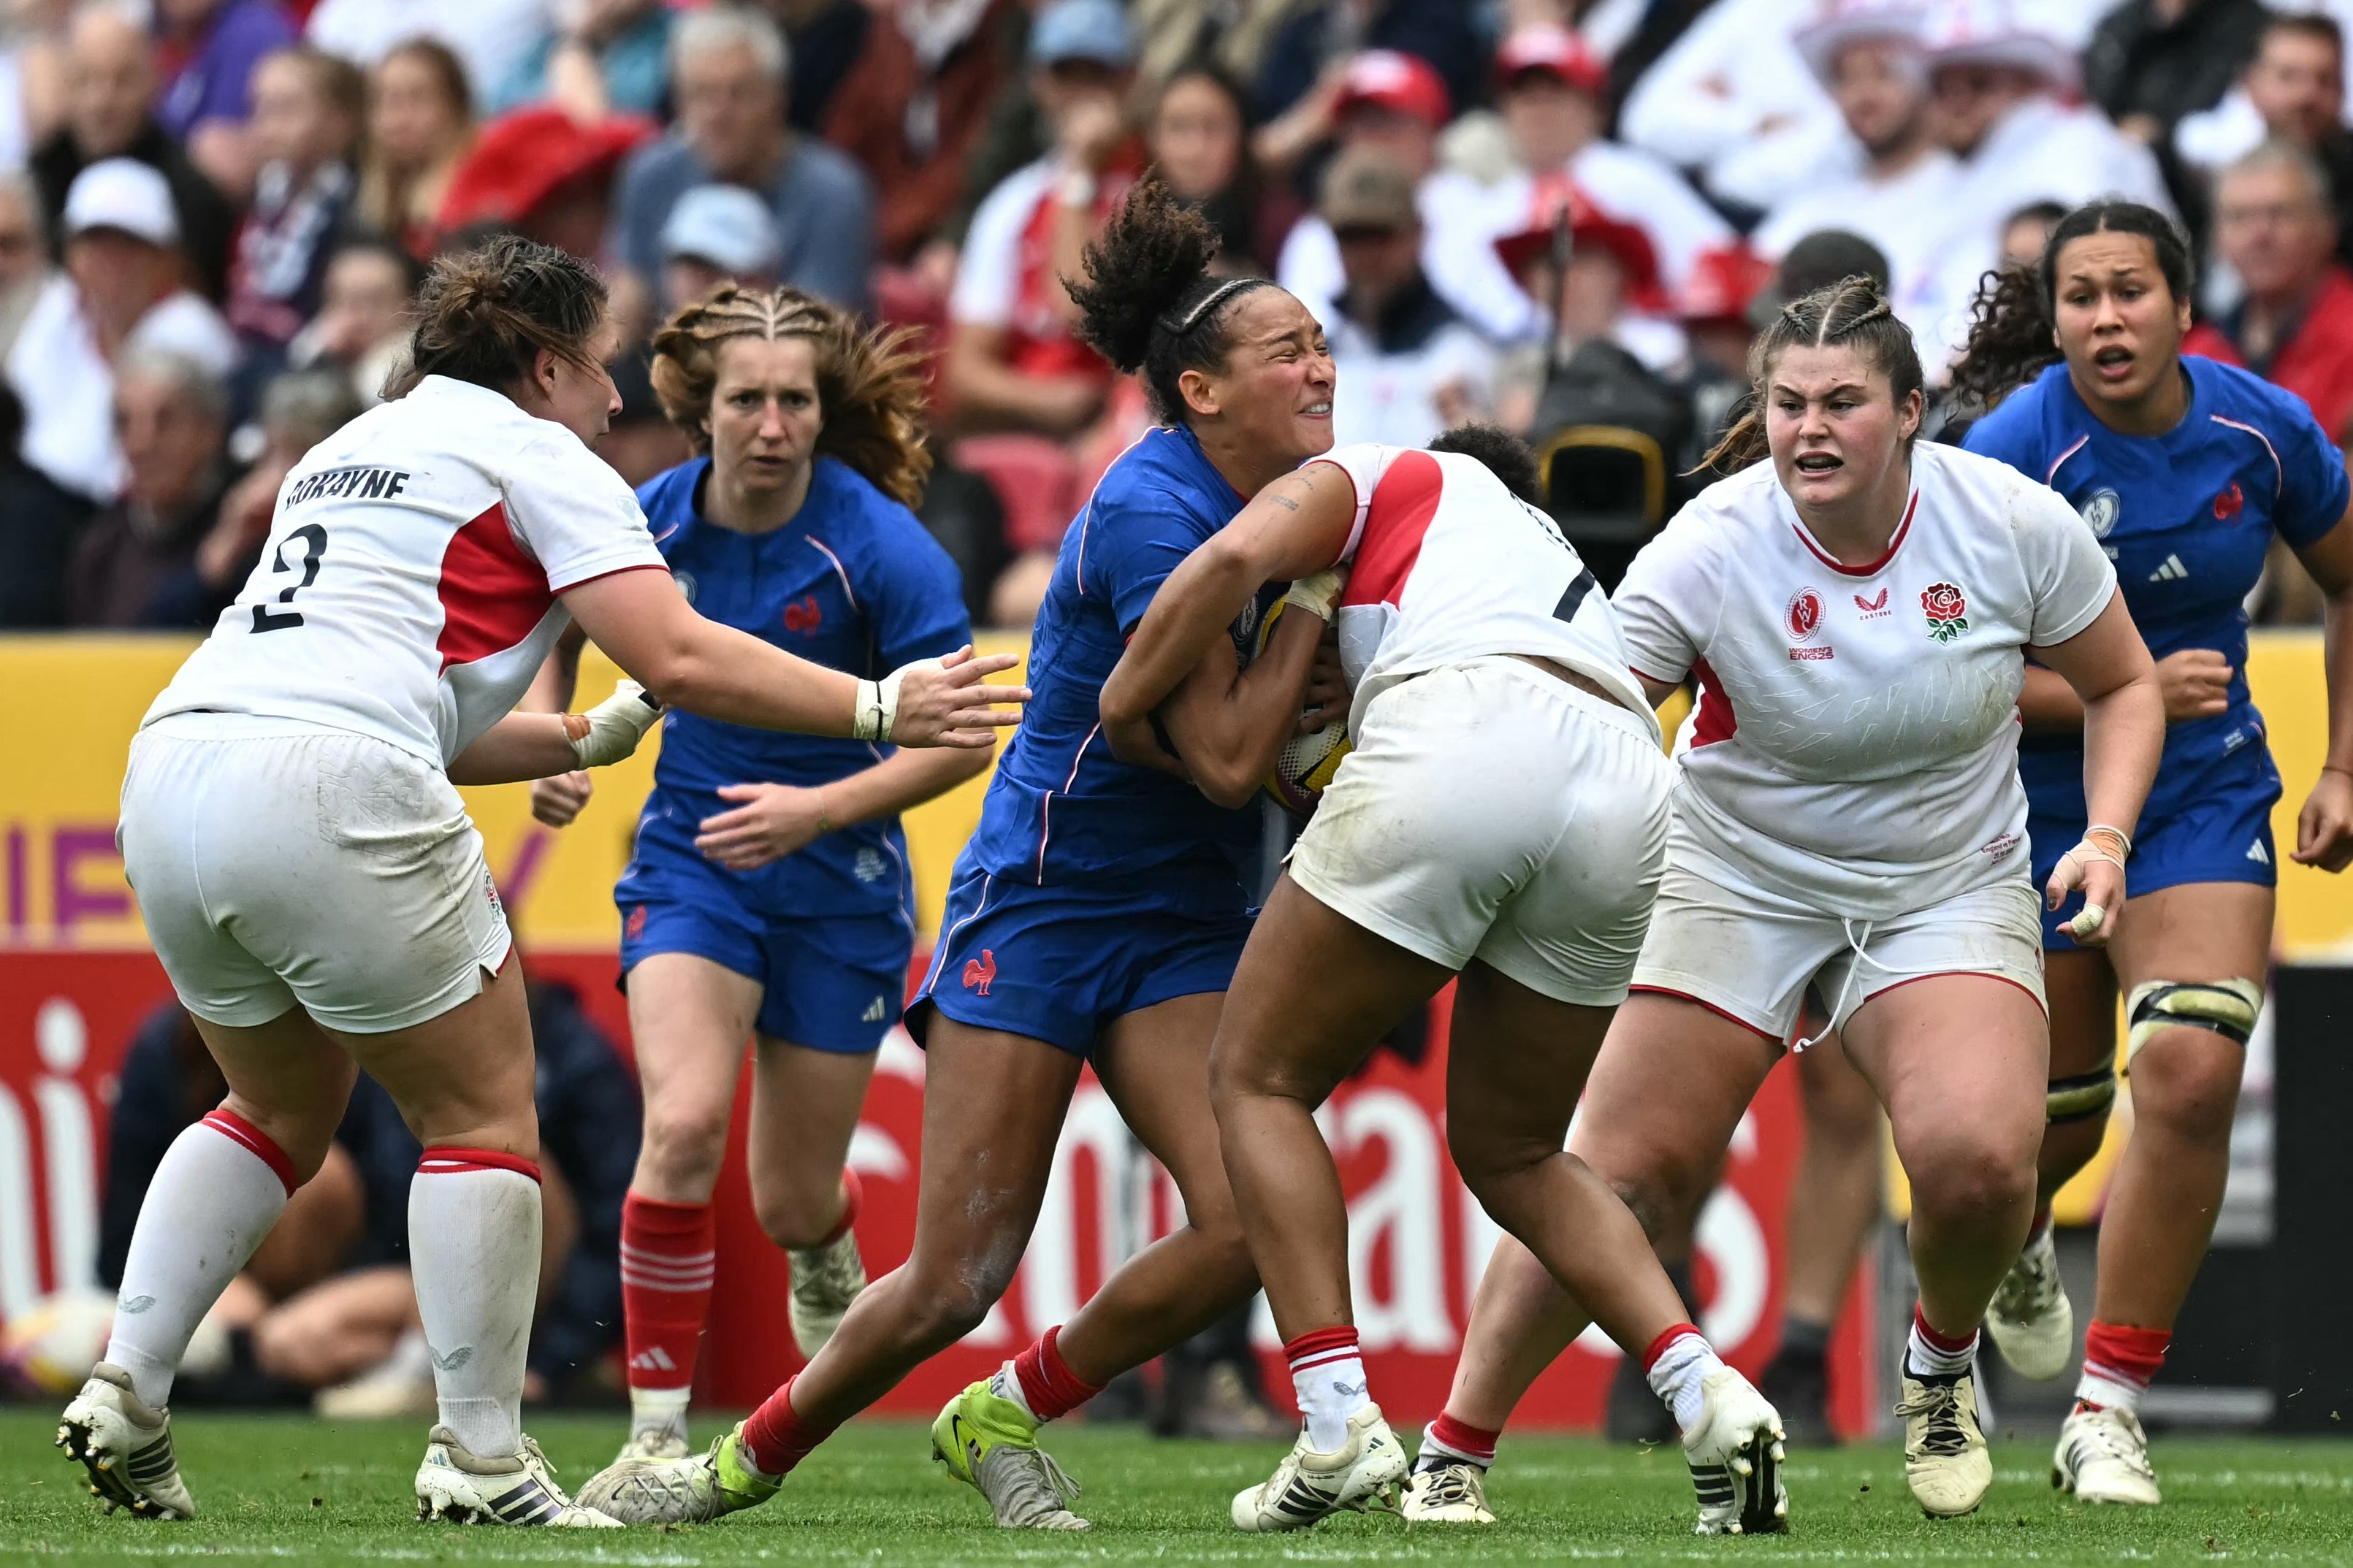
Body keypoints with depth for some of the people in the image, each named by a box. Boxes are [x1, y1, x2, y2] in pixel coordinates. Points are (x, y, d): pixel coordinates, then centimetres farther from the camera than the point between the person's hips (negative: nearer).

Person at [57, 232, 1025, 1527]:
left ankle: (124, 1393, 13)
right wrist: (876, 710, 0)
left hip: (172, 759, 8)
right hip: (328, 789, -8)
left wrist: (589, 737, 36)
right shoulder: (536, 457, 7)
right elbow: (679, 657, -5)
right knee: (483, 1115, 5)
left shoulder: (345, 455, 30)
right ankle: (479, 1459, 2)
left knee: (283, 1108, 25)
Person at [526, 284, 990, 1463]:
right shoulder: (646, 522, -9)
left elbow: (959, 734, -19)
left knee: (792, 1204, 8)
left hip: (840, 881, -1)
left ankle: (827, 1270, 49)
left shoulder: (880, 547, -19)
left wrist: (817, 809, -31)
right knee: (684, 1123, -25)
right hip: (692, 861, 1)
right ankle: (656, 1431, -17)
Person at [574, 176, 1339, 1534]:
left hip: (1182, 924, 6)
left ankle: (1006, 1419, 6)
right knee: (954, 1282, -8)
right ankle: (751, 1461, 16)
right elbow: (1228, 757, -22)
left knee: (1248, 1226, -17)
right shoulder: (1151, 513, -18)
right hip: (1041, 900, -6)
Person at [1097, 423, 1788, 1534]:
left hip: (1457, 744, -6)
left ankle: (1338, 1421, -5)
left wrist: (1123, 705, 18)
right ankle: (1702, 1391, 0)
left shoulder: (1383, 478, 27)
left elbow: (1239, 555, 8)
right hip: (1628, 797, 6)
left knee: (1260, 1078, 11)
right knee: (1512, 1154, 22)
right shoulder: (1559, 562, 43)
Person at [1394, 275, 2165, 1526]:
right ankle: (1453, 1453, 5)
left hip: (1949, 892, 1)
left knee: (1977, 1157, -24)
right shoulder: (1713, 551, -20)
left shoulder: (2012, 524, -13)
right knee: (1622, 1176, -10)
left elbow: (2122, 686, 3)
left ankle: (1941, 1372, 10)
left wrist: (2107, 834, -12)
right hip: (1739, 883, -1)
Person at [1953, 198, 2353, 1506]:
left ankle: (2108, 1408, -8)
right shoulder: (2012, 455, -19)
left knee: (2192, 1073, -18)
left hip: (2204, 796, 2)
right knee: (2059, 1106, 9)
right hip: (2034, 801, -2)